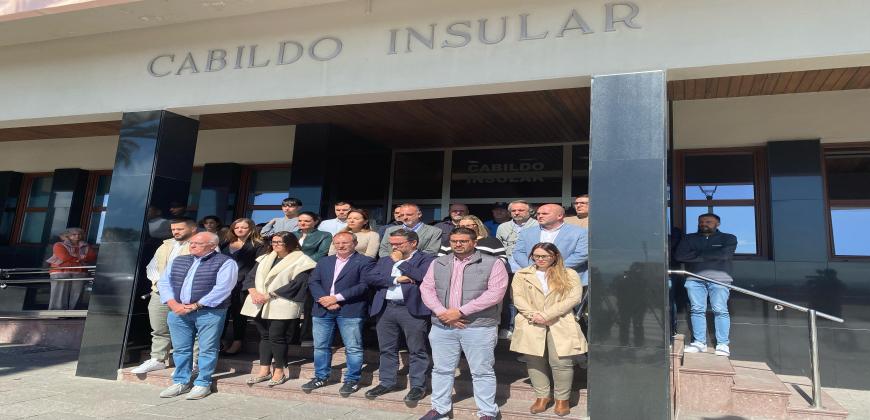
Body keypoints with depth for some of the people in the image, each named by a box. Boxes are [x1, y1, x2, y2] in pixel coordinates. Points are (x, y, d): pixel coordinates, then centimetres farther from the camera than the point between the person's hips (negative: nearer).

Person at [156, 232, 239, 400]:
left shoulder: (225, 263, -5)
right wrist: (173, 304, -6)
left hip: (209, 312, -5)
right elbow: (164, 282, 10)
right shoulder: (178, 261, 15)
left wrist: (195, 306, -16)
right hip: (178, 311, 5)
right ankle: (180, 382, 23)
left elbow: (222, 288, -14)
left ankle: (202, 384, 11)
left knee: (207, 349, 0)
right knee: (180, 348, 10)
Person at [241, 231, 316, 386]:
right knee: (265, 336, 9)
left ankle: (279, 371, 8)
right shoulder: (264, 259, 18)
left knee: (276, 337, -7)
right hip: (259, 304, 6)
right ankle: (264, 371, 17)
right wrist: (253, 292, -9)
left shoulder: (301, 261, -3)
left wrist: (268, 295, -14)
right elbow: (250, 276, 13)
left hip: (282, 306, -6)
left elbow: (295, 284, -13)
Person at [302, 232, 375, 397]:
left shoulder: (364, 262, -1)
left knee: (353, 348, -1)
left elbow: (364, 285, -12)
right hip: (323, 310, 5)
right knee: (320, 346, 11)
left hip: (350, 311, -5)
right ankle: (320, 377, 25)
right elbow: (313, 282, 8)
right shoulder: (324, 262, 17)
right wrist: (324, 299, -11)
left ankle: (352, 380, 11)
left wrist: (337, 298, -15)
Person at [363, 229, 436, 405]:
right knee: (387, 349, 13)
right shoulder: (384, 261, 17)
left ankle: (418, 386, 11)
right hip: (385, 308, 5)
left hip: (412, 309, -5)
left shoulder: (426, 259, 1)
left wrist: (400, 262, -5)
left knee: (416, 351, 1)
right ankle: (387, 382, 26)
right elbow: (369, 278, 4)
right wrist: (395, 279, -9)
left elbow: (423, 277, -18)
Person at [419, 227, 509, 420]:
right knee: (441, 369, 13)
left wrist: (460, 311, -17)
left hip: (479, 327, -4)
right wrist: (442, 312, -12)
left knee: (482, 372, 5)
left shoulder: (492, 263, -4)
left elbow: (495, 292, -14)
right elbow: (426, 289, 5)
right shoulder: (438, 263, 10)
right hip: (442, 326, 4)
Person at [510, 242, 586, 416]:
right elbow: (518, 298, 3)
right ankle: (542, 396, 20)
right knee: (534, 361, 5)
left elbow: (574, 298, -6)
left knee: (561, 362, -5)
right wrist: (533, 315, -13)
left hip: (560, 324, -2)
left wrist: (547, 315, -12)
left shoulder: (569, 275, 6)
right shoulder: (522, 275, 11)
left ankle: (562, 398, 12)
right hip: (531, 324, 2)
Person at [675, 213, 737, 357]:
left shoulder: (728, 238, 12)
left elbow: (725, 254, -8)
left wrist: (698, 254, -1)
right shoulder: (689, 239, 18)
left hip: (719, 278, -2)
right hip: (695, 279, 2)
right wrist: (711, 255, -2)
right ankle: (699, 342, 1)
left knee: (720, 310, -8)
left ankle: (723, 344, -4)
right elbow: (679, 256, 1)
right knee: (697, 310, -3)